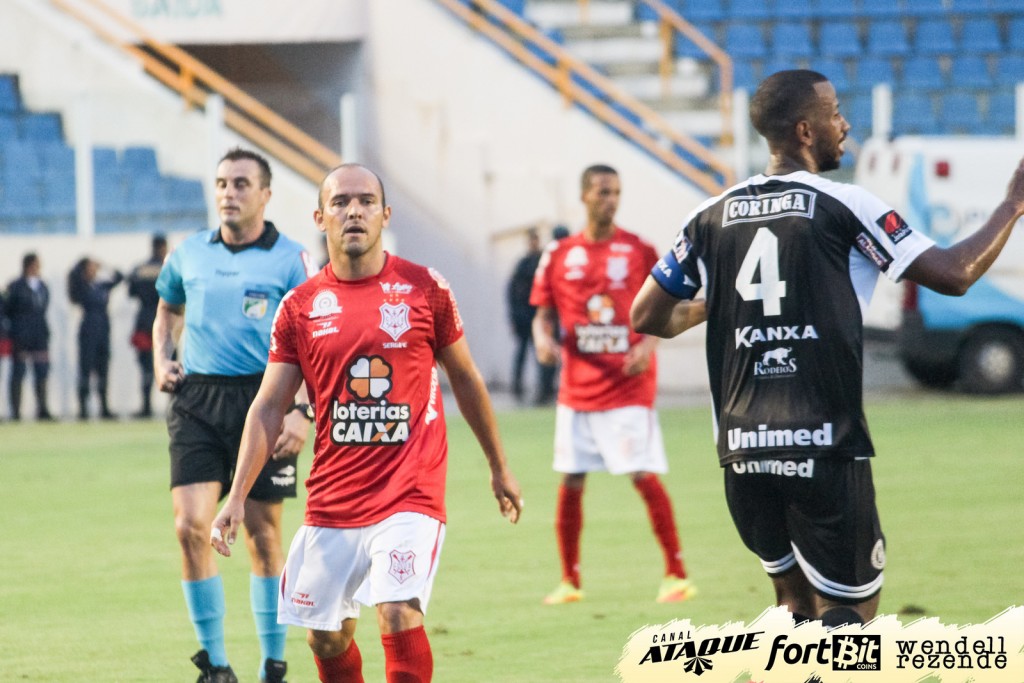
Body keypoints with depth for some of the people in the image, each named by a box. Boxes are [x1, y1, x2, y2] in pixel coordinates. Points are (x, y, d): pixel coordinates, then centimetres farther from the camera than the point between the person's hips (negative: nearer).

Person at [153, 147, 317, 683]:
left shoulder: (291, 260, -3)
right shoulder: (188, 254, 10)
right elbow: (168, 309, 29)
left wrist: (302, 411, -17)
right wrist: (162, 360, 10)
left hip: (263, 399, -3)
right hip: (197, 401, 3)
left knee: (262, 533, 4)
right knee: (191, 526, -10)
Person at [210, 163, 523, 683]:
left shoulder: (424, 289, 0)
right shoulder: (301, 307, 4)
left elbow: (465, 379, 13)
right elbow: (268, 407, 4)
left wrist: (499, 469, 19)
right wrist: (237, 497, -5)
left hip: (410, 495, -3)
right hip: (332, 500, 3)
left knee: (398, 613, -21)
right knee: (326, 637, 9)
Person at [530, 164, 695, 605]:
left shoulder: (639, 251, 0)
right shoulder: (560, 255, 5)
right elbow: (543, 314, 10)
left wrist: (648, 344, -13)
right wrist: (543, 339, -11)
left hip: (628, 385, -3)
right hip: (577, 388, 3)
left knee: (645, 477, -9)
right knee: (570, 483, 4)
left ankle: (677, 575, -2)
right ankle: (569, 581, 15)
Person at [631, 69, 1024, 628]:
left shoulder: (711, 218, 9)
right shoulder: (843, 206, -4)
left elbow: (649, 318, 12)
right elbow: (954, 275, -5)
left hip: (743, 450, 5)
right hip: (824, 448, -5)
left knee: (794, 599, 21)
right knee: (849, 610, 0)